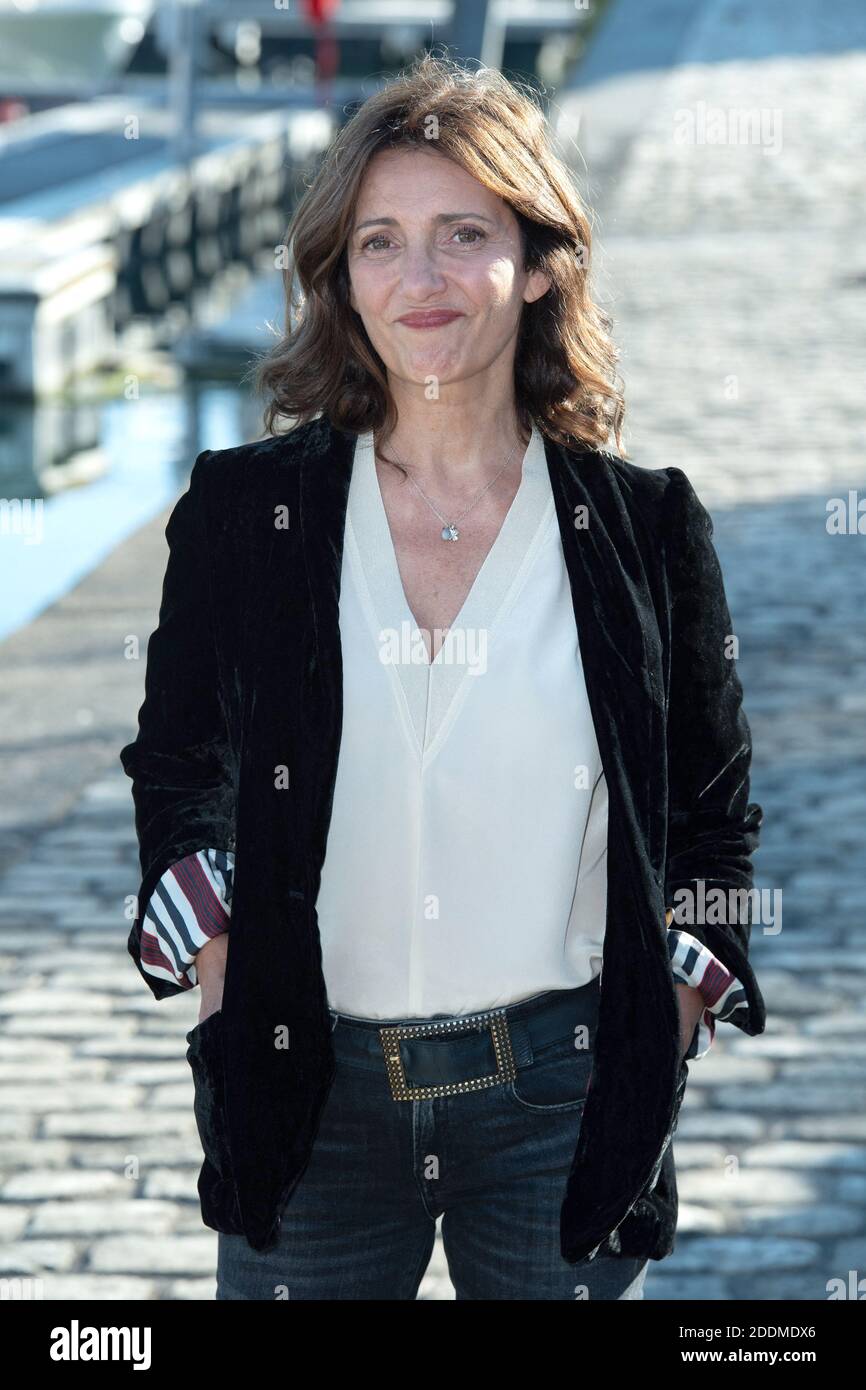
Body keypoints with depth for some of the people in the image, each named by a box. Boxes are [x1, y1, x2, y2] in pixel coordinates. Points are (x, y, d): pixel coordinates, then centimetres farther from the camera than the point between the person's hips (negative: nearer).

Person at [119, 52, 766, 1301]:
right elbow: (177, 772, 12)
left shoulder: (646, 529, 0)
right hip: (312, 1093, 0)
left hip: (560, 1095, 0)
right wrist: (225, 1003, 2)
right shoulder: (244, 511, 0)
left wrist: (654, 1061, 1)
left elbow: (716, 822, 8)